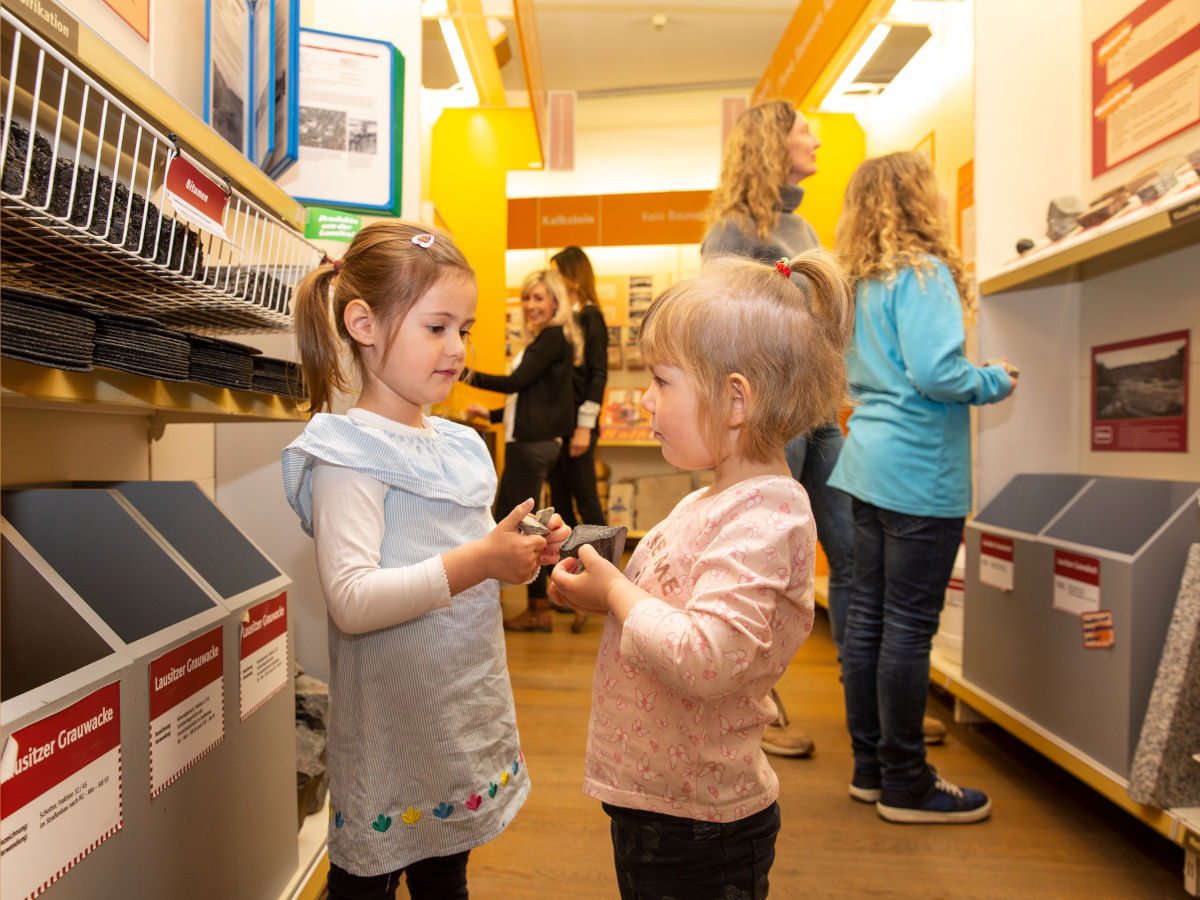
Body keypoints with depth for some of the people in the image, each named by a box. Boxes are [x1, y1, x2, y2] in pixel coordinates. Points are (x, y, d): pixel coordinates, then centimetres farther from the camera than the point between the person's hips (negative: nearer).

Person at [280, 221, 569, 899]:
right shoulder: (349, 454, -16)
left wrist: (520, 555, -3)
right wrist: (476, 562, -29)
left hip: (467, 715, 7)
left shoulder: (460, 446, 8)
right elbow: (352, 601, -26)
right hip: (390, 731, -7)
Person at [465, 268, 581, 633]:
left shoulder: (554, 336, -10)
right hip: (527, 439, 10)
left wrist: (466, 374, -16)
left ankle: (539, 609, 7)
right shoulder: (545, 339, 21)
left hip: (533, 442, -10)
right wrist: (490, 414, 26)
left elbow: (516, 382, -18)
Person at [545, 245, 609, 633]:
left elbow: (598, 373, -11)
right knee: (559, 500, 11)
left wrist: (585, 426, -16)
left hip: (577, 422, -8)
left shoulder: (590, 317, -6)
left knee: (586, 500, -3)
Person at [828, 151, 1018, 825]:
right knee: (910, 625, -1)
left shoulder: (864, 281, 14)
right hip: (919, 470, -8)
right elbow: (934, 372, -20)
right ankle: (906, 785, 13)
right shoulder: (923, 271, -10)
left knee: (868, 613, 11)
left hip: (870, 462, 9)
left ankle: (872, 766, 24)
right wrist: (997, 383, -2)